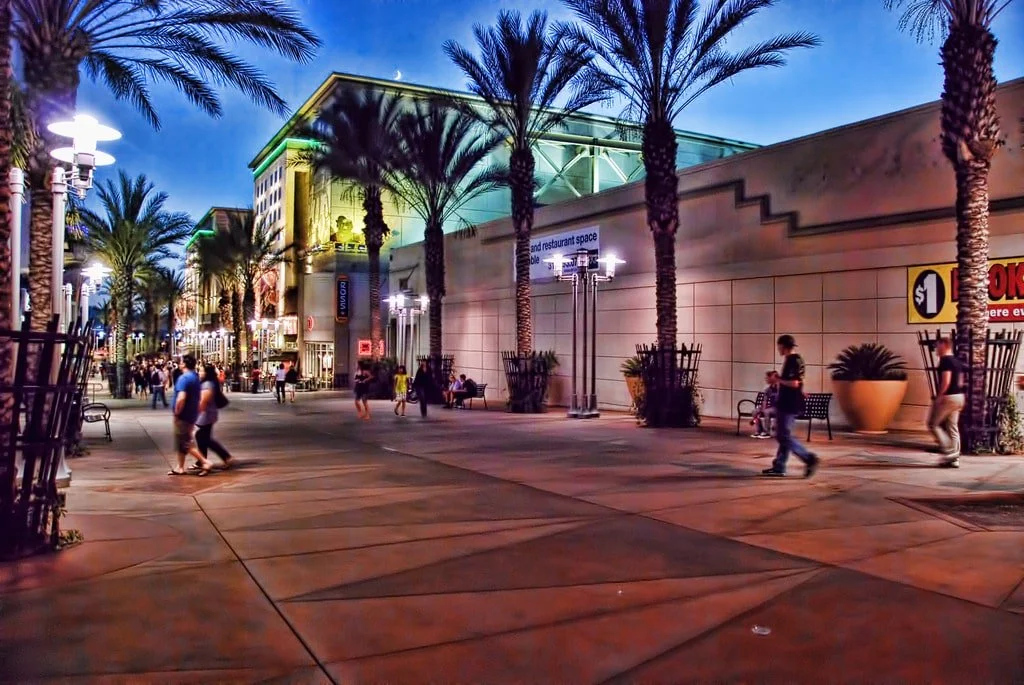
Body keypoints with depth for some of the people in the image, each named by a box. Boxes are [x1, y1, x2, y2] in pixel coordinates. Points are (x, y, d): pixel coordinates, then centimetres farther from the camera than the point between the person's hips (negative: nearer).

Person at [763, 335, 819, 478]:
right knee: (782, 436, 11)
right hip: (787, 404, 10)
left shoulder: (793, 360, -16)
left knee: (784, 436, -8)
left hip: (789, 405, -10)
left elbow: (794, 383, -24)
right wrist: (779, 379, 11)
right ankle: (779, 467, 14)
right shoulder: (793, 360, 15)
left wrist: (778, 379, -13)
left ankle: (810, 458, -6)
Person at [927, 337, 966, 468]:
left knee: (933, 424, 2)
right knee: (952, 427, 10)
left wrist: (939, 396, -17)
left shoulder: (945, 360, -14)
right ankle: (954, 458, 10)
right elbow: (960, 381, 19)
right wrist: (961, 401, 23)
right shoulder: (957, 361, 14)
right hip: (958, 396, 9)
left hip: (947, 397, -9)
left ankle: (948, 452, -4)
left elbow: (946, 381, -22)